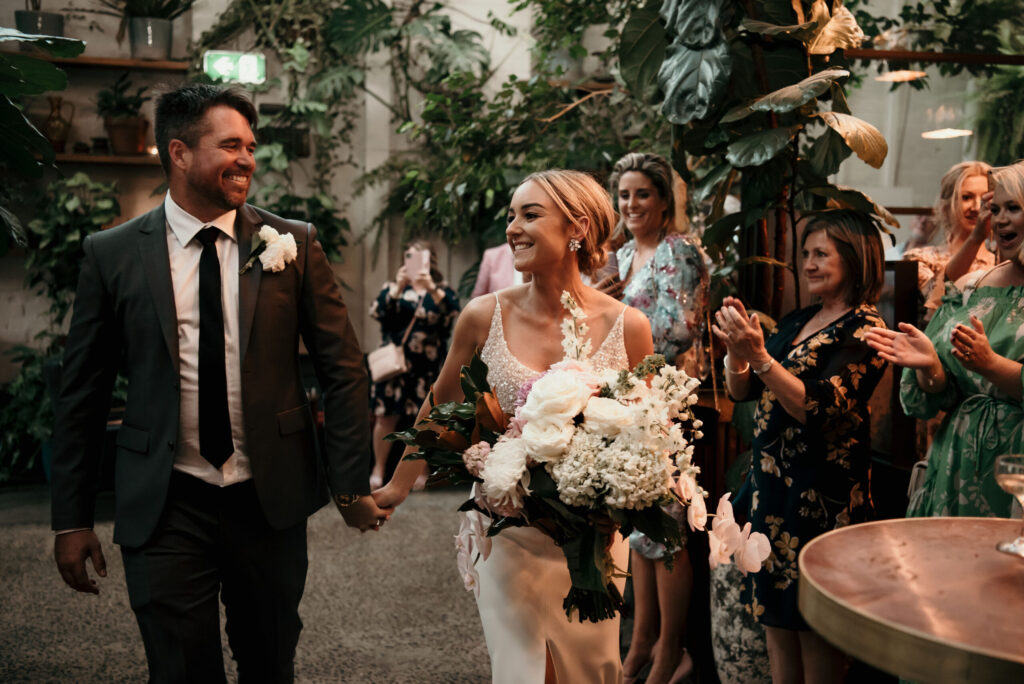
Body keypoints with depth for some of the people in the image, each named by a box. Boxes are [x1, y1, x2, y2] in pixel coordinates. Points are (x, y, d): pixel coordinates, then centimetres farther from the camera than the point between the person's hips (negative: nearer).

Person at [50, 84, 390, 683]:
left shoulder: (294, 243, -1)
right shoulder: (112, 254, -1)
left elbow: (343, 369, 1)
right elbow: (83, 394, 3)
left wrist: (352, 486, -1)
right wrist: (72, 519, 4)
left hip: (271, 501, 1)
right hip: (164, 509, -1)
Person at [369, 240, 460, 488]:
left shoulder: (441, 289, 7)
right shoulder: (392, 287, 8)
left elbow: (453, 311, -13)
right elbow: (377, 311, -10)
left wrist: (431, 288, -25)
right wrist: (398, 288, -22)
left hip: (427, 366, 0)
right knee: (386, 416, 0)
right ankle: (378, 470, 12)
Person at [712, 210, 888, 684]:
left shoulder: (864, 330, -9)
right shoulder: (797, 321, 12)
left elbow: (818, 410, -21)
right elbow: (742, 391, 9)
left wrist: (759, 355, -28)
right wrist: (736, 350, -10)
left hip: (822, 491, -7)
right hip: (772, 481, 7)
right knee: (775, 614, 14)